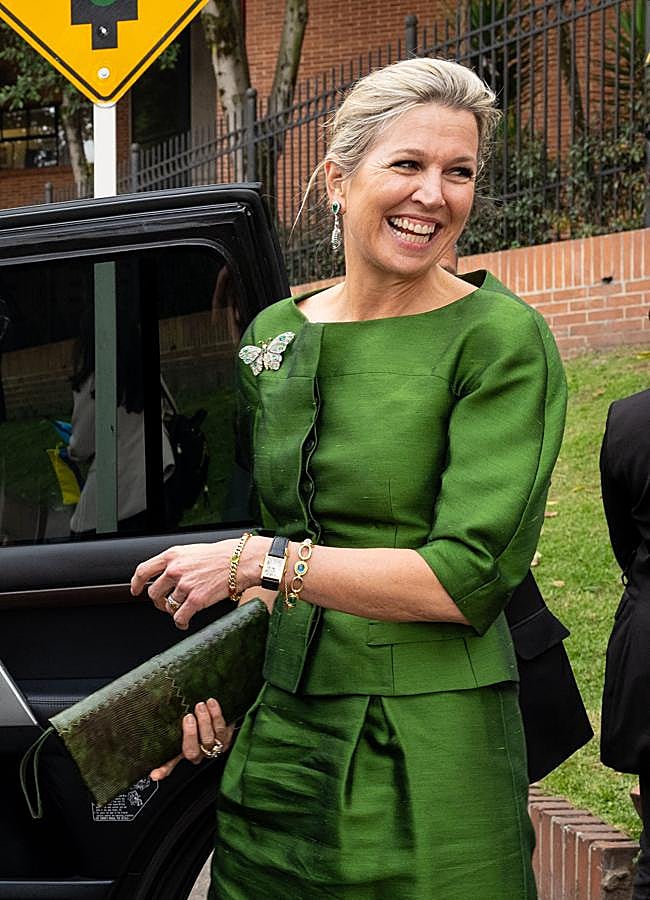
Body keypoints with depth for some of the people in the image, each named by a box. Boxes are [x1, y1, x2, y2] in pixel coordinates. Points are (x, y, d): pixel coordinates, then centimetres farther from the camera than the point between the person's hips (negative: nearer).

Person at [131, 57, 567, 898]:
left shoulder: (501, 339, -10)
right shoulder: (274, 335, 8)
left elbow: (469, 578, -17)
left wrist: (256, 563, -16)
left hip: (428, 760, -5)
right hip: (276, 742, 5)